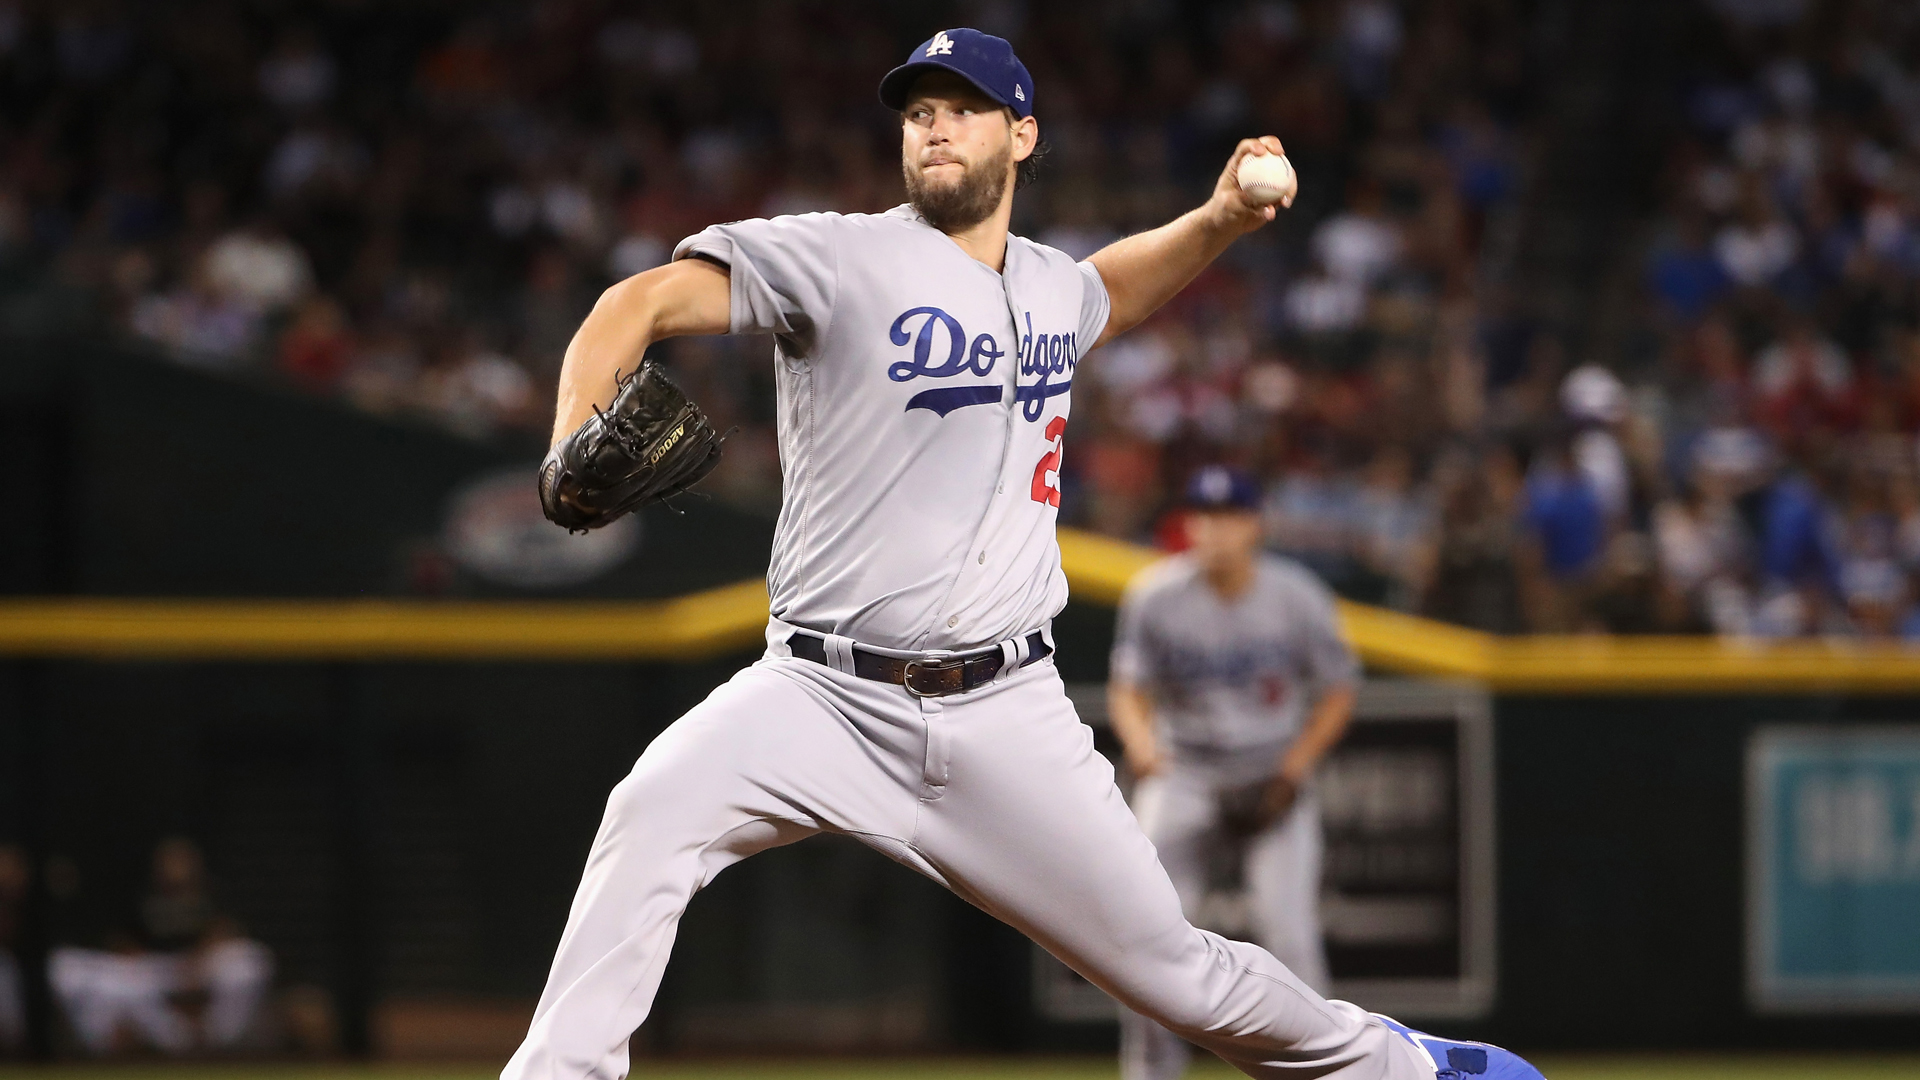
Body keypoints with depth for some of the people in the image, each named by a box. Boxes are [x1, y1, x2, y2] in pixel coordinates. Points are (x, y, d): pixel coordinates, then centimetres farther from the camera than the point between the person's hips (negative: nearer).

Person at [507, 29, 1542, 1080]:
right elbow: (642, 303, -12)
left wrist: (1219, 220, 22)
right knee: (655, 812, -31)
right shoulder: (841, 257, -4)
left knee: (1175, 971, 4)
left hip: (1008, 713, 3)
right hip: (825, 695, -3)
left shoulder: (1057, 289, 13)